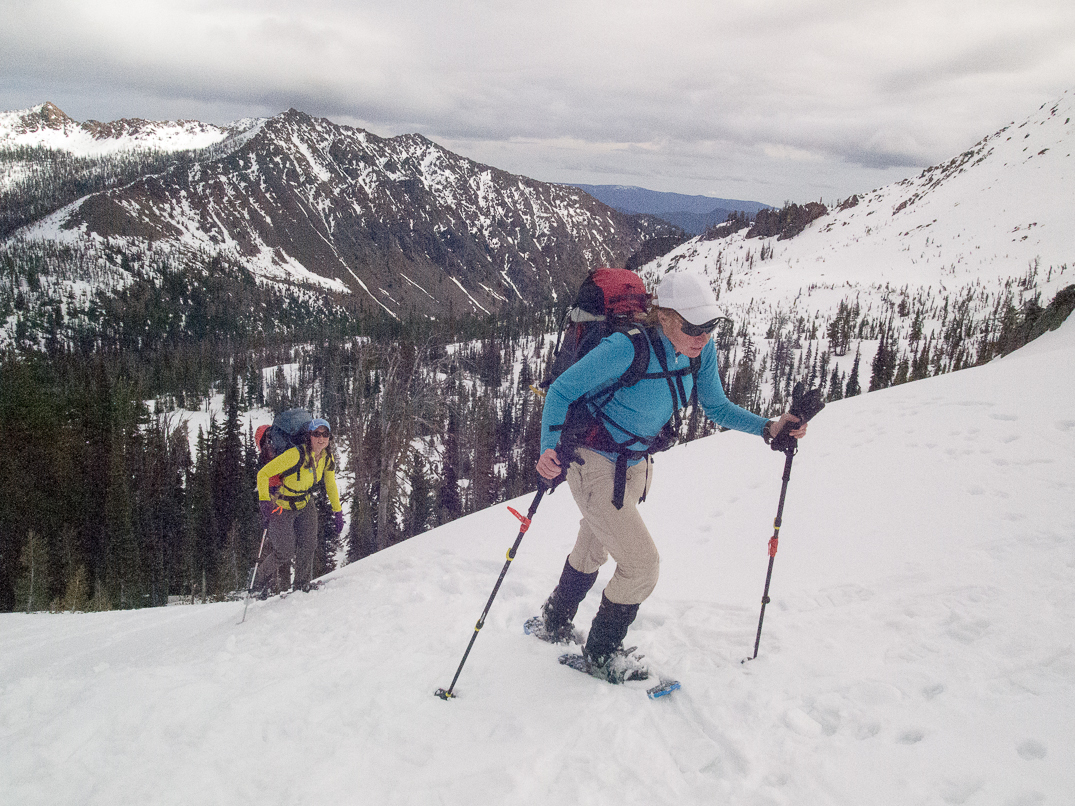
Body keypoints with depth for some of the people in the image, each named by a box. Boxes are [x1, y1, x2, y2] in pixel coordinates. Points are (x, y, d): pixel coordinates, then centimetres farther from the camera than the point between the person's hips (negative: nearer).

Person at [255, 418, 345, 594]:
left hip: (304, 506, 5)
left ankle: (302, 586, 6)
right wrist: (264, 501, -34)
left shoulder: (327, 458, -7)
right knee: (285, 552, -10)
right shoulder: (296, 454, -28)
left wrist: (337, 511, 13)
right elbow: (263, 474, -24)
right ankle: (262, 583, 16)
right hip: (281, 507, -5)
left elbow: (331, 485, 11)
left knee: (308, 545, -12)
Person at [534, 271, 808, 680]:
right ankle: (601, 655, 16)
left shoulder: (701, 350, -11)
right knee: (642, 563, -8)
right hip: (594, 463, -7)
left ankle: (556, 625, 50)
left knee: (593, 551, 25)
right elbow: (561, 391, -24)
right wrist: (550, 447, -39)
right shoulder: (626, 348, -31)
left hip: (635, 464, 8)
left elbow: (716, 407, 2)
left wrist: (767, 427, -11)